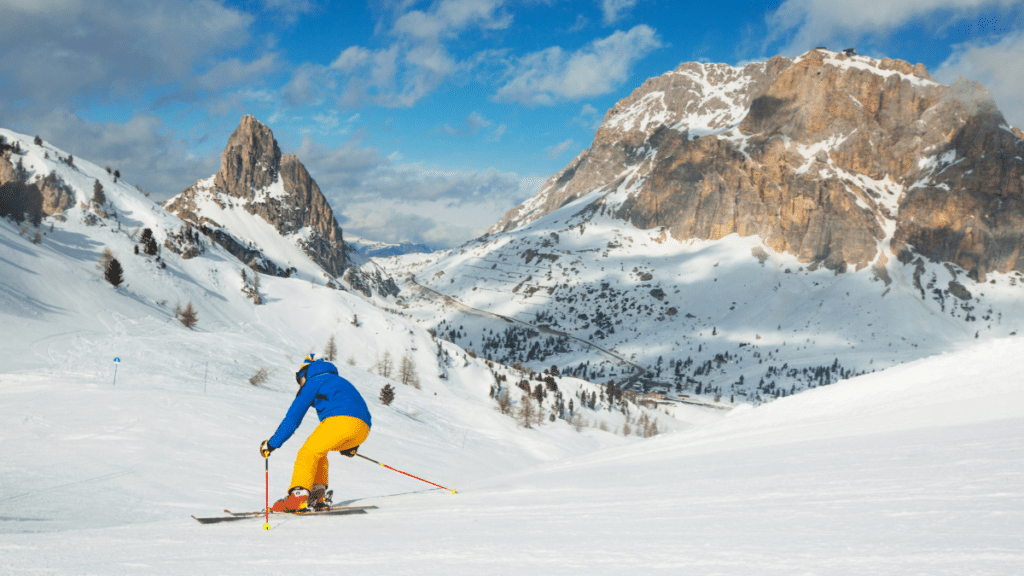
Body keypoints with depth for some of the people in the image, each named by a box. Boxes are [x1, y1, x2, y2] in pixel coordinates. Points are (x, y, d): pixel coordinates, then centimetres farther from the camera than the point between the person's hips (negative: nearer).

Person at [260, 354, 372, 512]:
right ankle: (319, 496, 11)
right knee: (318, 449, 23)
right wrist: (352, 446, 45)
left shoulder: (313, 383, 14)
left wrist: (271, 444, 14)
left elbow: (293, 417, 10)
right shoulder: (339, 381, 37)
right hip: (363, 430, 8)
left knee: (308, 452, -2)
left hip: (341, 422, -8)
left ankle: (299, 495, -20)